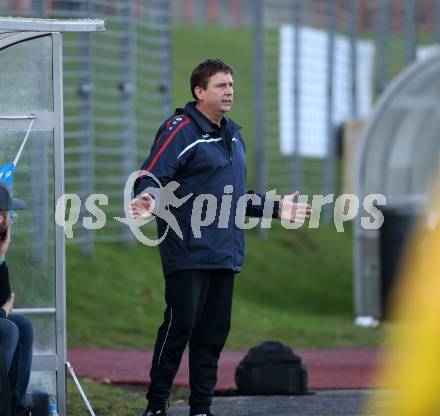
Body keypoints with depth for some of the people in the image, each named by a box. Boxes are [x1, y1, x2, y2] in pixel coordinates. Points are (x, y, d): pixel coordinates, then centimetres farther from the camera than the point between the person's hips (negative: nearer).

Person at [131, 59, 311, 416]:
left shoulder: (233, 135, 20)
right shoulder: (180, 131, -7)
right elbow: (152, 176, -17)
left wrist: (276, 208, 30)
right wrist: (149, 199, -37)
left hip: (226, 253, 8)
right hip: (188, 254, -8)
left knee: (214, 332, 8)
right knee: (180, 326, -8)